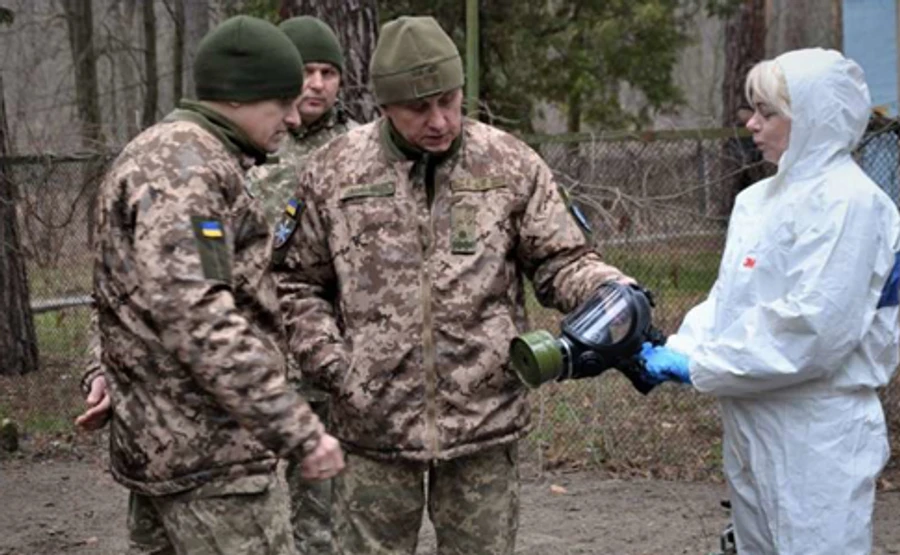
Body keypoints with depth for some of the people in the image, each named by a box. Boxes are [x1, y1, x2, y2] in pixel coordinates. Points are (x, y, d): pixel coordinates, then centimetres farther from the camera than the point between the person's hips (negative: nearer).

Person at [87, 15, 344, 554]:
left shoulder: (159, 155, 18)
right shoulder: (184, 163, -17)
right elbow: (196, 316, -27)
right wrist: (298, 430, -28)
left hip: (158, 441, 10)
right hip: (209, 449, -10)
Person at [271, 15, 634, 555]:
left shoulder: (512, 165, 1)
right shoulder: (333, 173, 1)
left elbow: (562, 262, 4)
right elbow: (295, 283, 9)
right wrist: (333, 364, -3)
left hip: (485, 427, 0)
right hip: (373, 427, 0)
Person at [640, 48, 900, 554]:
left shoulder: (846, 200, -15)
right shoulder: (760, 199, 12)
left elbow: (814, 329, -23)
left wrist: (699, 366, -17)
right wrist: (679, 349, -3)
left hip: (816, 439, -9)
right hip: (754, 428, 9)